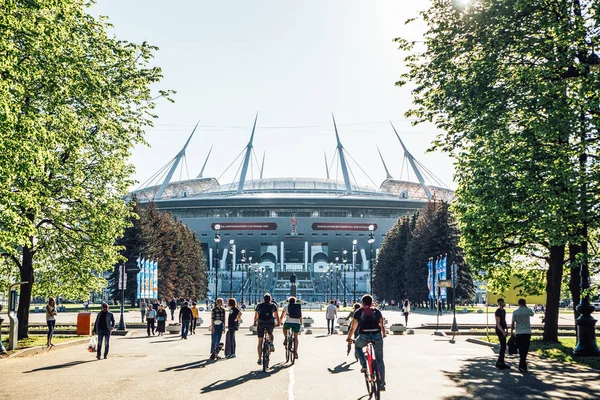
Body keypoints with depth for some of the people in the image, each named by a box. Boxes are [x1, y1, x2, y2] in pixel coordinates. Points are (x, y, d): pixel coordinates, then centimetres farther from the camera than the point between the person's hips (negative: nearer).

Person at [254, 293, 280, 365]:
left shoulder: (259, 305, 15)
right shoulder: (273, 306, 12)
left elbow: (256, 316, 21)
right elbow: (276, 316, 12)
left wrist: (255, 322, 38)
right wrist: (278, 323, 27)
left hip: (261, 324, 0)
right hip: (270, 323, 0)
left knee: (260, 342, 9)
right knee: (270, 334, 33)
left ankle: (260, 359, 6)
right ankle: (272, 344, 6)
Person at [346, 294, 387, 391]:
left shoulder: (358, 312, 12)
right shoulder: (377, 311, 17)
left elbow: (353, 328, 16)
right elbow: (382, 326, 23)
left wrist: (349, 338, 32)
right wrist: (383, 335, 42)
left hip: (364, 336, -1)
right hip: (377, 336, 2)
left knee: (357, 347, 33)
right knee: (380, 360, 15)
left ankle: (364, 366, 12)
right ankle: (382, 385, 15)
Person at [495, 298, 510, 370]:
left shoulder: (503, 311, 14)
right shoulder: (498, 312, -15)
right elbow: (498, 324, -19)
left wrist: (506, 330, 15)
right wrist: (503, 332, -23)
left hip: (503, 331, 9)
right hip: (499, 331, -9)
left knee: (503, 347, 10)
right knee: (503, 347, -10)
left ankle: (502, 363, 16)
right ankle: (499, 363, -5)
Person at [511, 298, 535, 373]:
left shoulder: (515, 312, -2)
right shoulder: (528, 310, -2)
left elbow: (513, 323, -2)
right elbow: (532, 314, 23)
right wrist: (526, 307, 18)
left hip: (518, 333, 1)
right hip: (527, 332, -1)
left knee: (521, 350, 9)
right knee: (525, 350, 2)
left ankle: (523, 366, 10)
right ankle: (522, 365, -8)